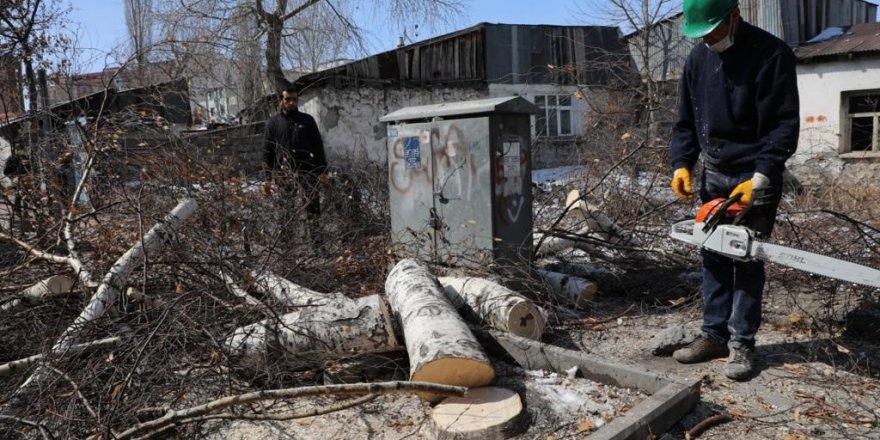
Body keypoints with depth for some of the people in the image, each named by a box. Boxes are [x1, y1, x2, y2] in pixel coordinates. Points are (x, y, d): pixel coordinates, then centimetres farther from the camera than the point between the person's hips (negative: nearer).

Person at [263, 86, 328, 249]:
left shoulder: (307, 120, 8)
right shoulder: (273, 122, 7)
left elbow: (318, 146, 7)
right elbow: (267, 150, 7)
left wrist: (322, 171, 1)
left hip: (307, 170, 0)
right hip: (284, 173, 0)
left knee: (313, 205, -2)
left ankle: (316, 241, 3)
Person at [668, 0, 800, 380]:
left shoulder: (772, 54, -14)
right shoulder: (698, 58, 4)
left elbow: (784, 125, -16)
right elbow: (686, 121, 9)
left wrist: (760, 179, -24)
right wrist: (681, 164, -4)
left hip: (755, 177, -6)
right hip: (713, 175, 6)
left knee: (748, 260, -1)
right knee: (714, 258, 8)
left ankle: (742, 342, 8)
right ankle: (715, 334, 18)